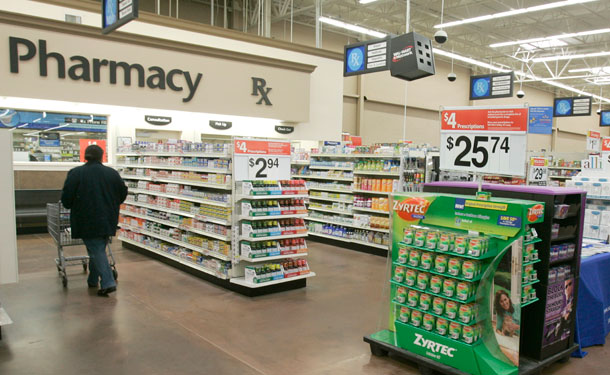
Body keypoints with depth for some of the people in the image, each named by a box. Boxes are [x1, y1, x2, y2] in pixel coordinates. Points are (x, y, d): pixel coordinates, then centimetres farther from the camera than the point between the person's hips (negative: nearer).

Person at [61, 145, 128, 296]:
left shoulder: (75, 173, -7)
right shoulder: (112, 173, 4)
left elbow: (66, 199, -6)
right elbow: (123, 193, 11)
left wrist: (73, 207, 15)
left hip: (88, 221, -4)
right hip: (108, 220, 4)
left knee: (96, 251, -3)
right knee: (98, 249, 19)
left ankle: (108, 283, -11)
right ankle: (93, 280, 30)